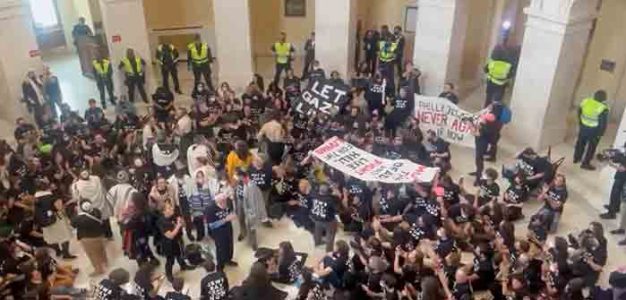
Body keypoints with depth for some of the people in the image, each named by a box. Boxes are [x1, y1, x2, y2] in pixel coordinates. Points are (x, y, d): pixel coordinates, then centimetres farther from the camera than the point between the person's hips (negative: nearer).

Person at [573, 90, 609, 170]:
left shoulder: (585, 101, -9)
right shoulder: (603, 108, -24)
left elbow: (579, 111, 6)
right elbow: (603, 122, -17)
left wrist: (580, 121, 22)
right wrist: (601, 133, -4)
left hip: (583, 126, 5)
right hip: (594, 130, -5)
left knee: (581, 142, 23)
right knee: (591, 146, 11)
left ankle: (576, 158, 39)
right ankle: (585, 163, 20)